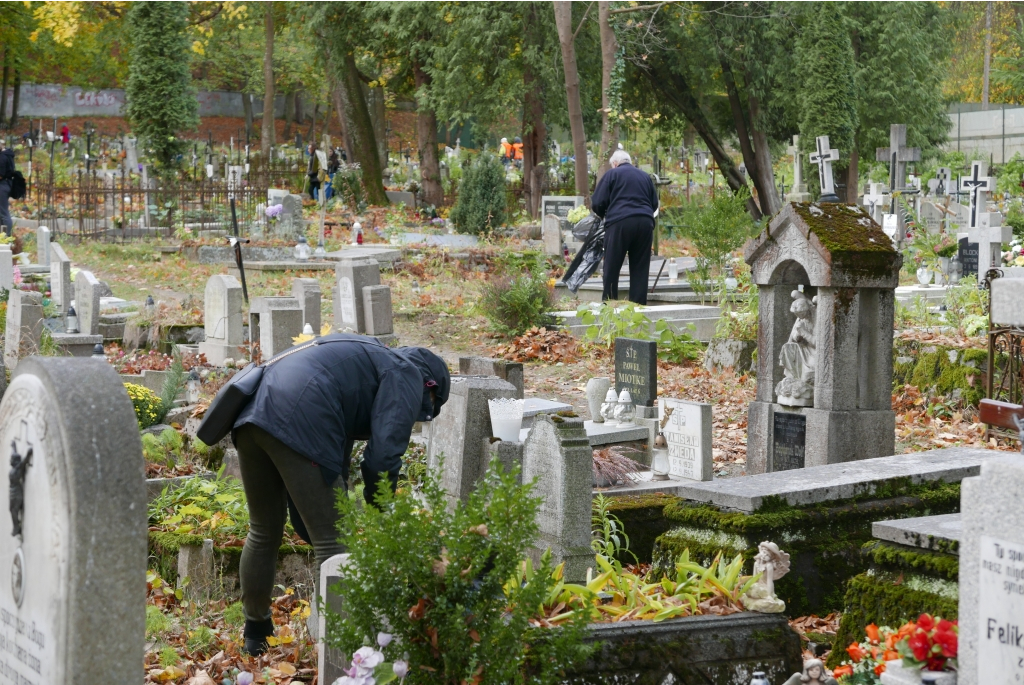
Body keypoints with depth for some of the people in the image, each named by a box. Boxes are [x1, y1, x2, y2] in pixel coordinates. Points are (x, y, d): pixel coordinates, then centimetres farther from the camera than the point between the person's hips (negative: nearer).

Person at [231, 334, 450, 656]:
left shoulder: (366, 360, 36)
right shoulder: (407, 376, 10)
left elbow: (337, 452, 36)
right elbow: (383, 456, -3)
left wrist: (341, 510, 37)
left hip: (252, 412, 9)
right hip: (298, 423, -9)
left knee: (264, 534, 25)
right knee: (331, 542, -3)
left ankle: (256, 635, 40)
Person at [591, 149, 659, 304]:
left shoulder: (612, 174, 8)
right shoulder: (645, 176, 21)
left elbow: (597, 203, 3)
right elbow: (655, 203, 21)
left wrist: (604, 215, 22)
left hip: (620, 223, -4)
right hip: (645, 223, 4)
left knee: (612, 268, 2)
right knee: (640, 268, 8)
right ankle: (639, 303, 7)